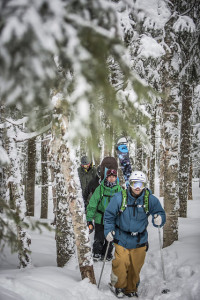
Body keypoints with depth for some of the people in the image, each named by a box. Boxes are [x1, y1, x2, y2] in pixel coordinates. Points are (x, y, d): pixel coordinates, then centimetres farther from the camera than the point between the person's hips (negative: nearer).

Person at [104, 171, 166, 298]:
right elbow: (109, 215, 2)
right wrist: (108, 230, -6)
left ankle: (131, 290, 33)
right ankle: (118, 286, 21)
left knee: (136, 267, 11)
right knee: (121, 264, -6)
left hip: (140, 241, 2)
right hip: (122, 239, -2)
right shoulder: (119, 198, -10)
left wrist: (159, 219, -19)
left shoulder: (150, 199, -7)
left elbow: (160, 212, 4)